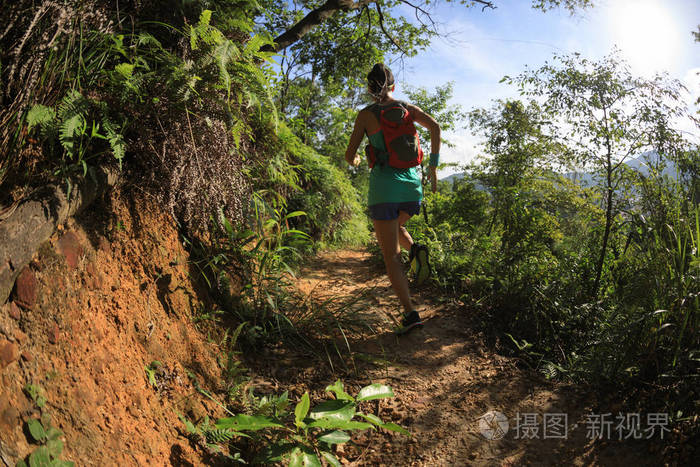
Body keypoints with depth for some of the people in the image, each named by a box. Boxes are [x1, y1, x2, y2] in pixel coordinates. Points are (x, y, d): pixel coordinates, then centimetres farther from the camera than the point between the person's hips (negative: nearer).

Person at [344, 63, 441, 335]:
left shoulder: (366, 114, 2)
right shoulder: (407, 108, 11)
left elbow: (350, 154, -1)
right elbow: (434, 127, -3)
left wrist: (354, 161, 24)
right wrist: (433, 166, 5)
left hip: (384, 187, -4)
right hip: (412, 183, 4)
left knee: (391, 256, 2)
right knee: (395, 226, 34)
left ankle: (410, 313, -5)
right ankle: (415, 250, 3)